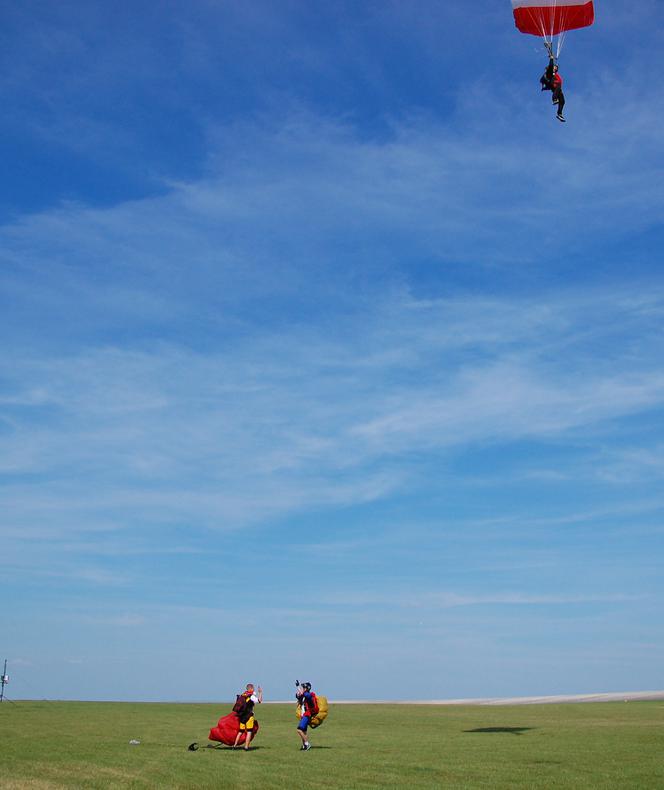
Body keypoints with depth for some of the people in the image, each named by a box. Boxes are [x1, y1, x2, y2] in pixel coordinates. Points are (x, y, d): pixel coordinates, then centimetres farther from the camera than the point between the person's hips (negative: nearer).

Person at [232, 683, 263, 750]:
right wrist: (260, 693, -3)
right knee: (249, 732, 0)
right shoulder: (251, 696, -9)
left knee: (241, 731, 16)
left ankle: (234, 745, 15)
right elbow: (260, 700, -11)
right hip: (249, 716, -7)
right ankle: (246, 747, -4)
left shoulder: (242, 696, 10)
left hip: (241, 716, 7)